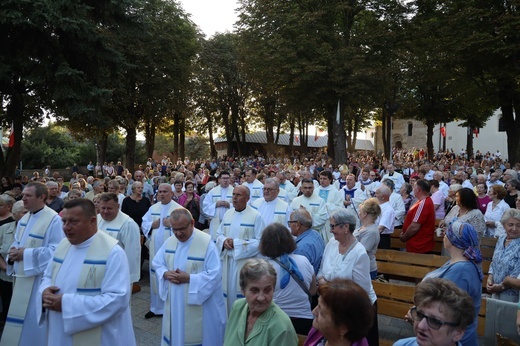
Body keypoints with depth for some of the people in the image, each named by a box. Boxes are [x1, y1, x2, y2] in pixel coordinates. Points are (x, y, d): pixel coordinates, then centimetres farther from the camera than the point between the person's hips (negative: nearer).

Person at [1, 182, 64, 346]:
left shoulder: (53, 220, -16)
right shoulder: (24, 219, 11)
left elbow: (56, 250, -22)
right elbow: (17, 243, 19)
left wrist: (26, 254, -21)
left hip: (40, 278, -8)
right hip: (22, 276, 8)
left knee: (34, 319, 1)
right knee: (20, 316, 18)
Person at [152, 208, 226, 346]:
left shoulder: (207, 243, -19)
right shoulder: (169, 242, 1)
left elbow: (214, 274, -20)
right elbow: (157, 264, 9)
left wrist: (189, 278, -24)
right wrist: (166, 274, -13)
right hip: (174, 303, 6)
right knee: (176, 334, 19)